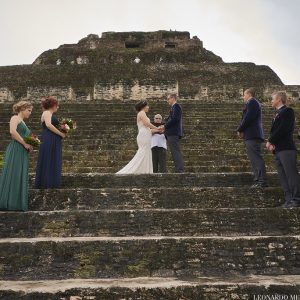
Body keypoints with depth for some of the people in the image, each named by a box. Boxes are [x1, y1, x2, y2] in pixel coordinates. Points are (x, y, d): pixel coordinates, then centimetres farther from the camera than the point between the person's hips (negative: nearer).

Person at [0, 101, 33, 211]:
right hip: (15, 151, -9)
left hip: (22, 152, 9)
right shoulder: (15, 118, -2)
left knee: (20, 177, 7)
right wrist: (25, 144, -16)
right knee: (12, 176, -8)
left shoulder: (23, 123, 25)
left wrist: (29, 146, 5)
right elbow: (12, 131, -20)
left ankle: (16, 202, 11)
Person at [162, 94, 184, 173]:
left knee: (175, 152, -13)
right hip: (173, 133, 10)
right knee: (176, 152, 8)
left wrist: (165, 126, -10)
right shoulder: (175, 107, 25)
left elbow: (175, 119, -17)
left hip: (173, 133, -10)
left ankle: (179, 170, -15)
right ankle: (180, 170, 9)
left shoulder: (176, 106, -5)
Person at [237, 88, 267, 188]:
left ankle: (262, 181, -17)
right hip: (253, 135, 10)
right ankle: (259, 181, 7)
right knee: (255, 158, 7)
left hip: (252, 135, -10)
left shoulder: (252, 102, -4)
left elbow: (248, 117, -16)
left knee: (256, 158, -14)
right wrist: (243, 130, 8)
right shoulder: (253, 103, 27)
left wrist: (240, 130, -8)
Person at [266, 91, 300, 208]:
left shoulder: (288, 111, -4)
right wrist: (271, 143, 0)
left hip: (286, 148, -9)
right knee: (283, 177, 7)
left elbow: (283, 129, -16)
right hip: (278, 150, 9)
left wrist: (270, 141, -10)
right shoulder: (277, 114, 23)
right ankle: (289, 200, 10)